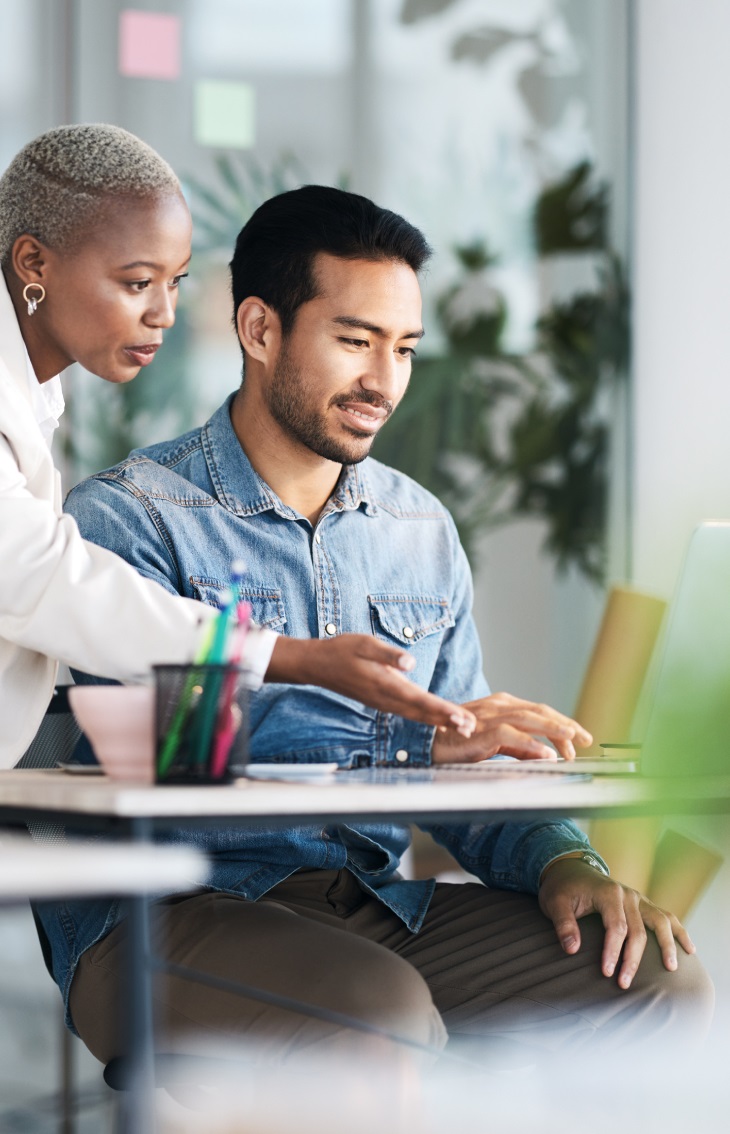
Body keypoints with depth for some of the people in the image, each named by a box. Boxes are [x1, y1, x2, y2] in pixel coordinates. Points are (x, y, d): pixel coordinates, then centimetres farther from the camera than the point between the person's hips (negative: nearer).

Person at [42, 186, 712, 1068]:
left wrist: (561, 860, -6)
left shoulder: (423, 532, 17)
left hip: (375, 904, 6)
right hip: (168, 914, -6)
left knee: (658, 978, -15)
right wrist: (414, 743, -25)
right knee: (379, 1009, -36)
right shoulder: (131, 516, -4)